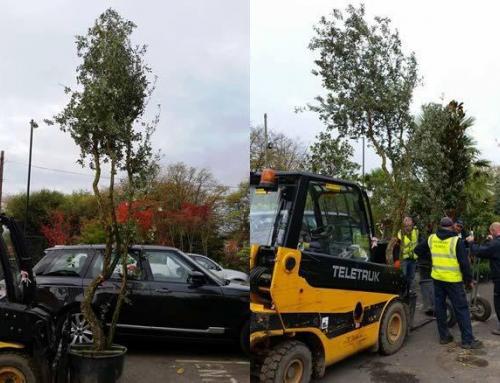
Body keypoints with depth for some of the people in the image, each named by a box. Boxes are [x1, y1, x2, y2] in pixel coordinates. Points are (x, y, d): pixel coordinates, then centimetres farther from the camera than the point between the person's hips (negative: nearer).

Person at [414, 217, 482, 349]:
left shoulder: (431, 238, 2)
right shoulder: (456, 241, -12)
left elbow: (418, 250, 12)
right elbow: (464, 262, -11)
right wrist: (469, 280, -2)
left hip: (437, 278, 5)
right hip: (453, 280, -5)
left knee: (439, 307, 13)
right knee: (461, 309, 2)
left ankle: (444, 336, 20)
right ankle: (468, 340, 5)